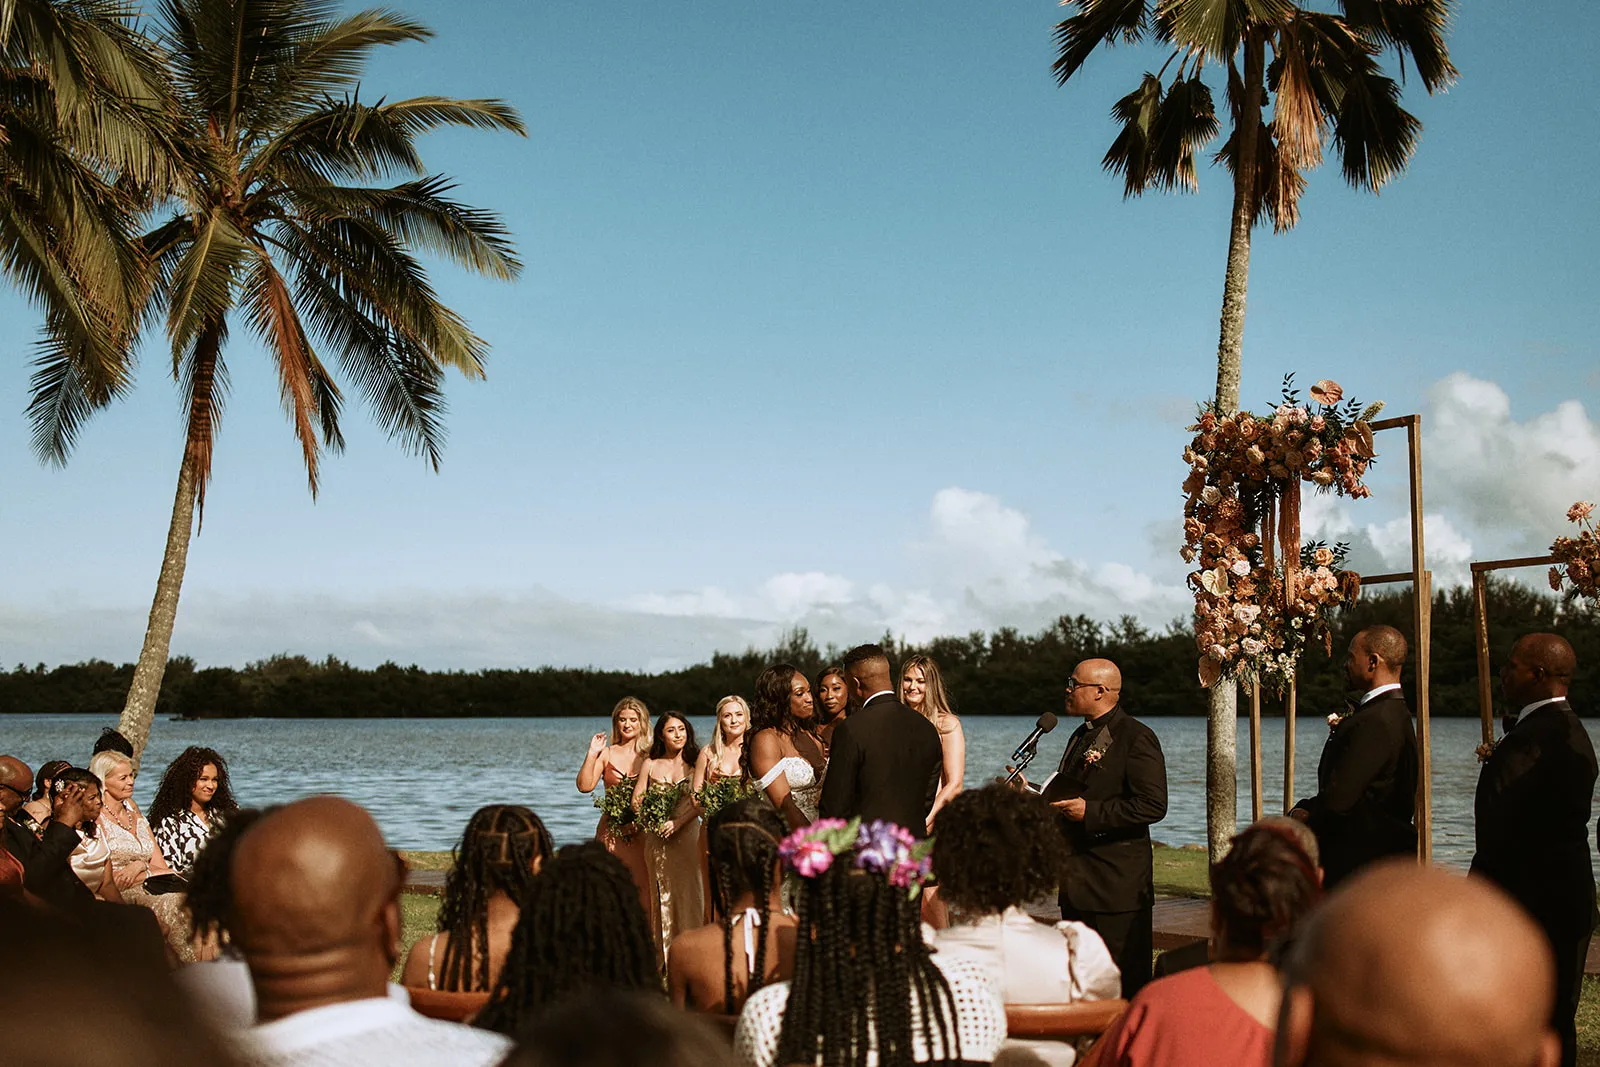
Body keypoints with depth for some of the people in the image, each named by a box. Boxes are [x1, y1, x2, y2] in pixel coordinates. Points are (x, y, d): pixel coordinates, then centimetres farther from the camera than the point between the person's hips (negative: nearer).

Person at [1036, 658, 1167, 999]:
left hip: (1117, 882, -9)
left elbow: (1153, 805, -20)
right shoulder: (1081, 737, 18)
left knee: (1124, 981, -5)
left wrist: (1090, 812, -20)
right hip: (1078, 880, 9)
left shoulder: (1135, 737, -11)